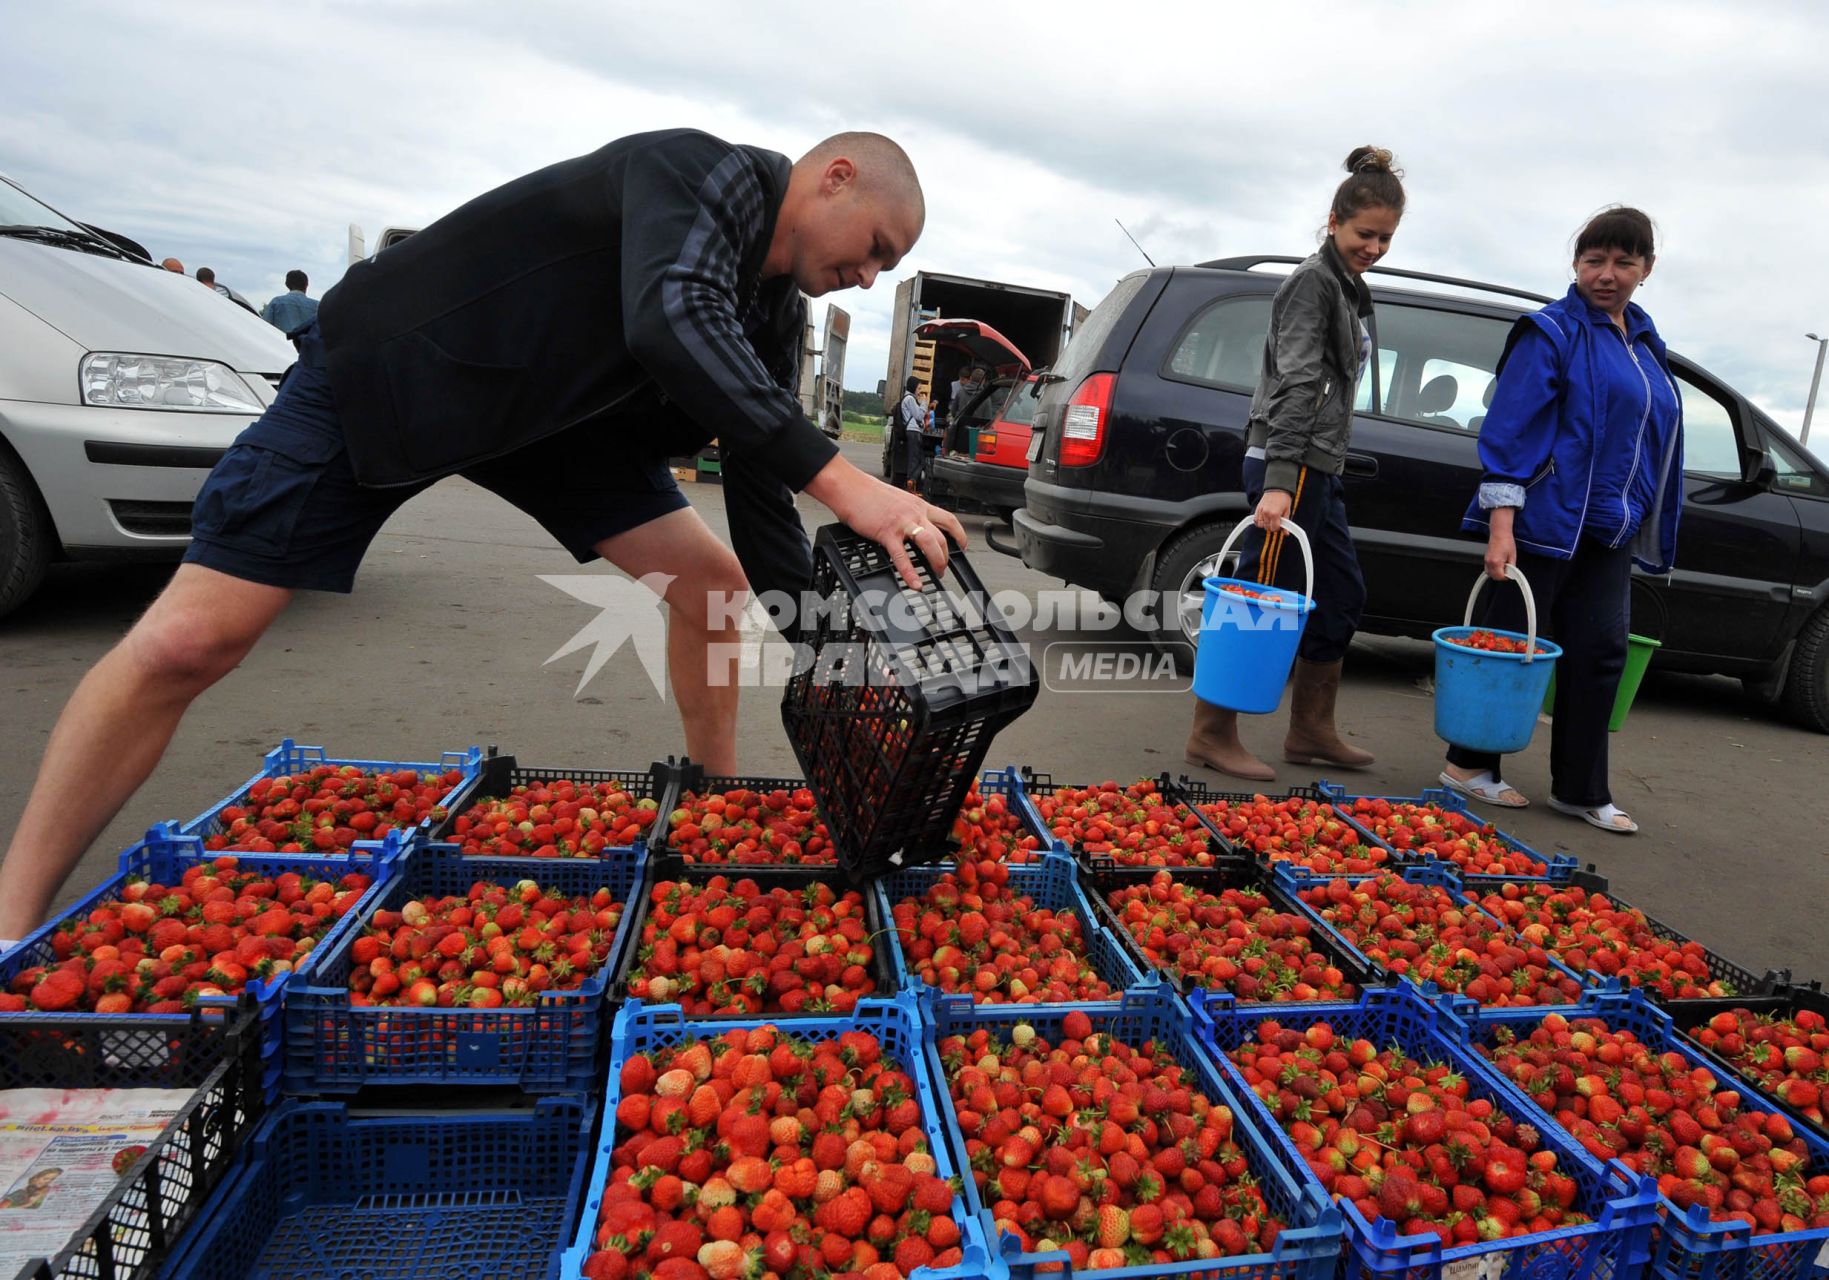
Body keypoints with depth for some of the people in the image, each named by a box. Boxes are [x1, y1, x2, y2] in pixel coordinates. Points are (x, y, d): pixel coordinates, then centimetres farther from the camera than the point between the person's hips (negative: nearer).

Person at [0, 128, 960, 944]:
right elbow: (670, 325, -44)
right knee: (186, 643, -11)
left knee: (714, 585, -1)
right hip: (386, 371, -7)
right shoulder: (701, 171, -24)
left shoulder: (775, 316, -1)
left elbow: (760, 486, 0)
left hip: (550, 412, 8)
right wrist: (837, 478, -50)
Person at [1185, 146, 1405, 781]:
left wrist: (1292, 477, 20)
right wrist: (1279, 482, -27)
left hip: (1318, 468, 10)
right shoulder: (1314, 281, -9)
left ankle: (1311, 732, 23)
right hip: (1291, 467, -10)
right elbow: (1295, 383, -20)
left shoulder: (1348, 286, 20)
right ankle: (1211, 735, 2)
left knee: (1341, 598, 13)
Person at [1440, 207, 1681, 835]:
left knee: (1599, 653, 7)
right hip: (1545, 521, -7)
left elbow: (1651, 436, 24)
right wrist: (1501, 526, -22)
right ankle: (1469, 764, 16)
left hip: (1609, 532, 7)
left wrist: (1648, 529, 19)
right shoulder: (1552, 332, -7)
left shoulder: (1644, 341, 17)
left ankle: (1581, 790, 17)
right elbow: (1508, 430, -14)